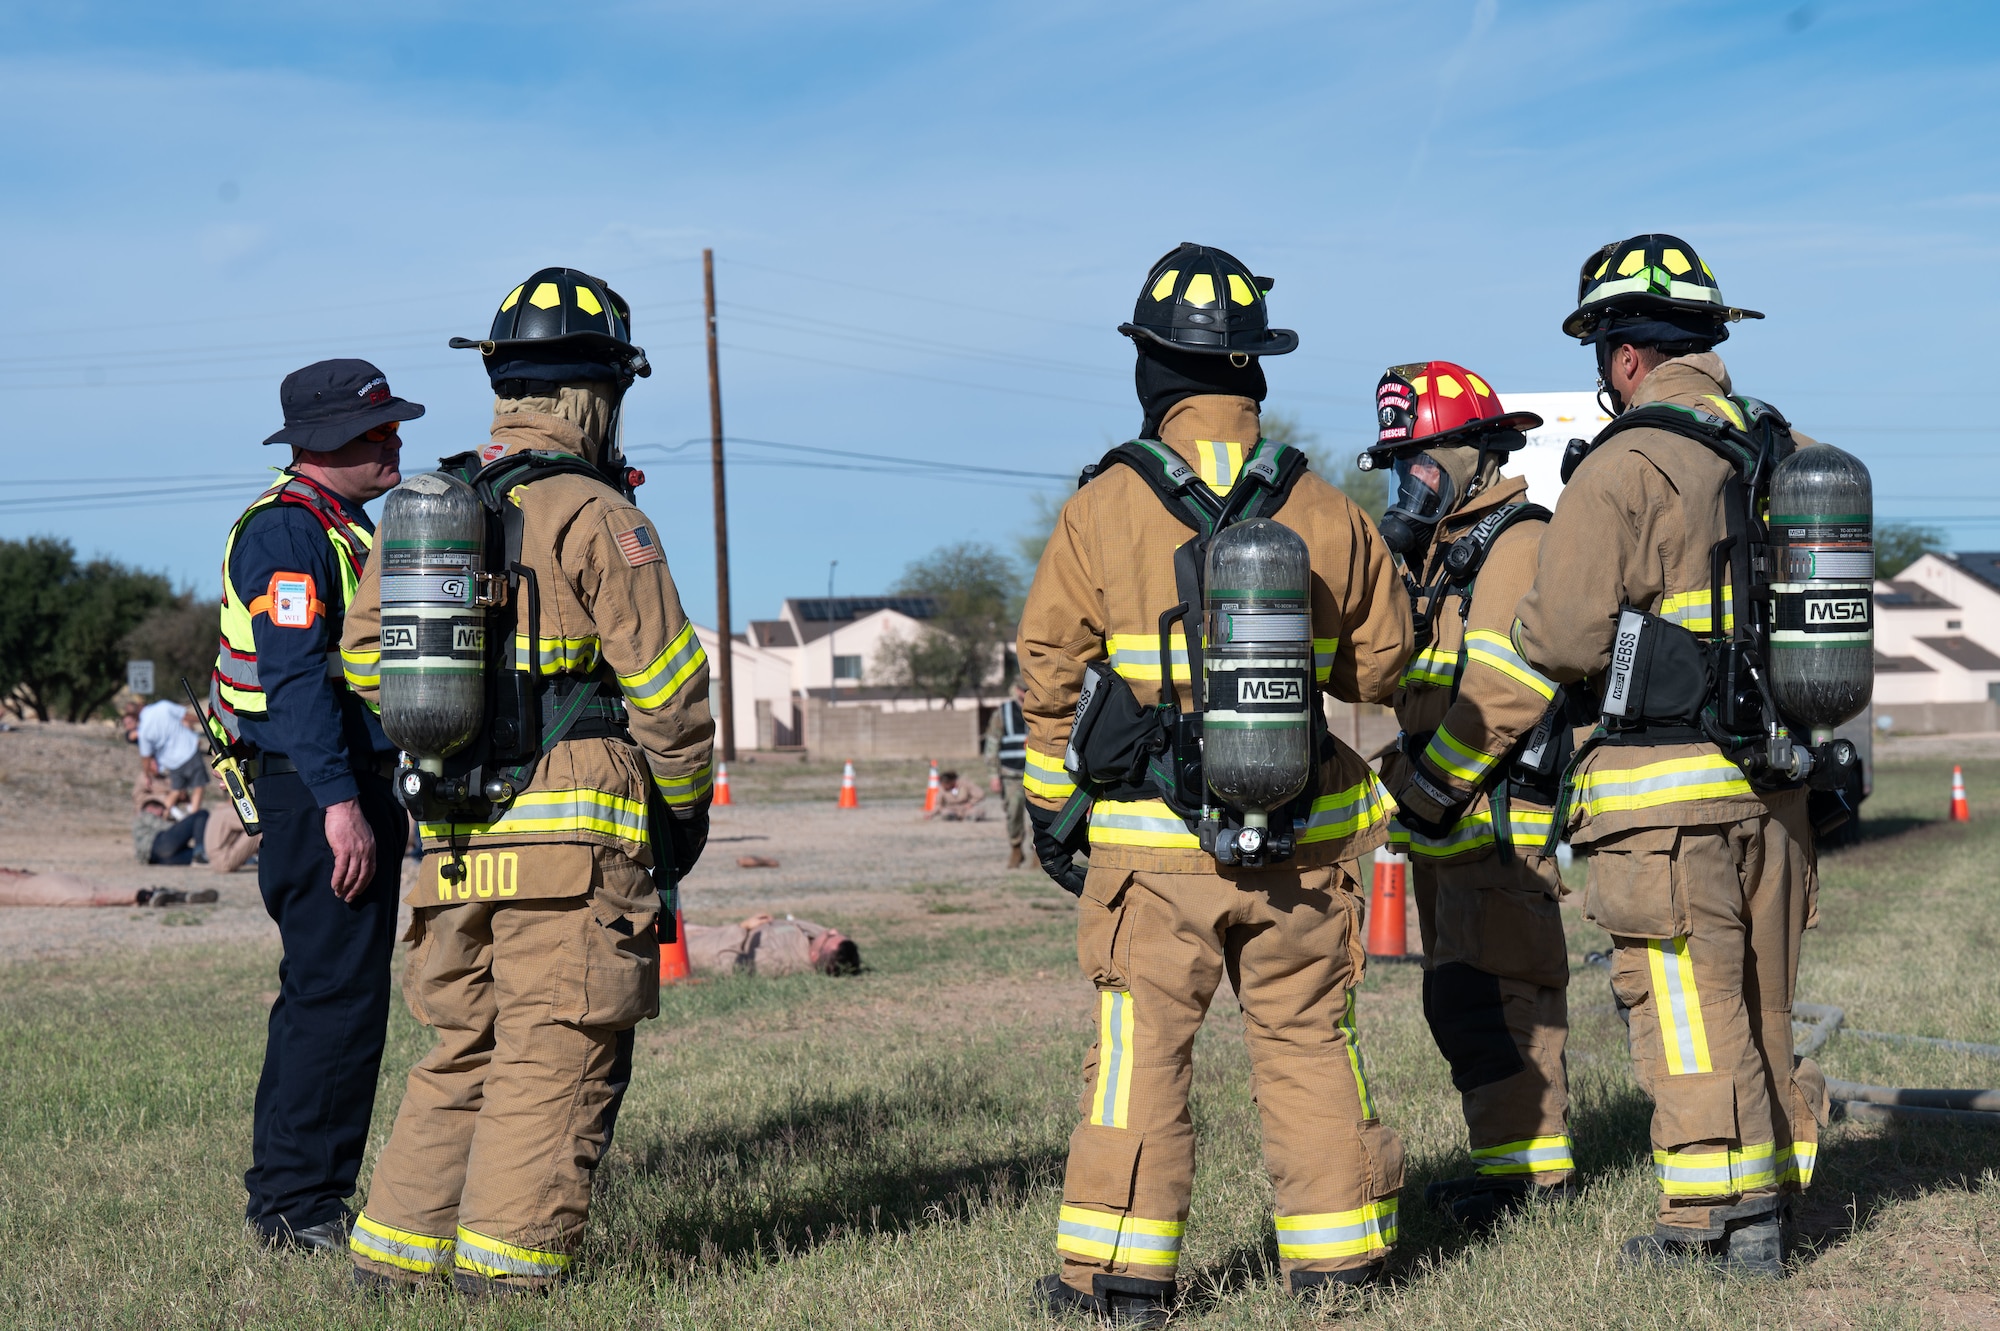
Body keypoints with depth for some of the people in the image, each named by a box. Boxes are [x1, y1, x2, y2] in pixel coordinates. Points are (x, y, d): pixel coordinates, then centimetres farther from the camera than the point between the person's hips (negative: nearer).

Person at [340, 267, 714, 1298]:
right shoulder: (592, 515, -8)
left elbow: (366, 664, 19)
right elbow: (666, 684, -9)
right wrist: (685, 807, 5)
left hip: (454, 836, 7)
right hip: (575, 831, -7)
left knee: (463, 1051, 16)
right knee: (555, 1058, -2)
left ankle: (396, 1251, 16)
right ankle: (506, 1265, -3)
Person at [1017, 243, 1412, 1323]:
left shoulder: (1101, 510, -6)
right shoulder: (1323, 511, 1)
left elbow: (1050, 673, -2)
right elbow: (1378, 664, 9)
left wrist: (1049, 806, 9)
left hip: (1154, 840, -2)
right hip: (1301, 840, 2)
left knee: (1141, 1049, 4)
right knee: (1307, 1041, 11)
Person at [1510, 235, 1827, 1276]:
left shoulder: (1626, 467, -14)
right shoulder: (1783, 449, 9)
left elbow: (1566, 637, -18)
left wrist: (1527, 629, 3)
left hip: (1665, 788, -7)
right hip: (1773, 775, 7)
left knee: (1689, 1016, -1)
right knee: (1761, 1005, 16)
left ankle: (1709, 1223, 4)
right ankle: (1768, 1206, 23)